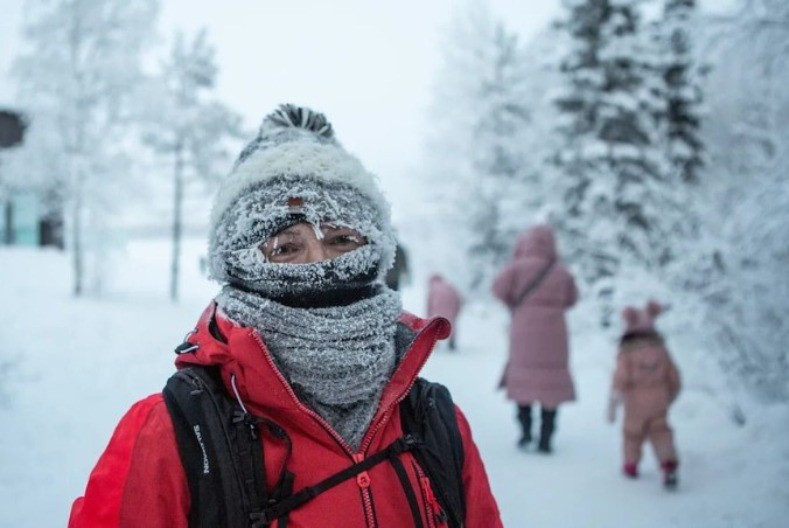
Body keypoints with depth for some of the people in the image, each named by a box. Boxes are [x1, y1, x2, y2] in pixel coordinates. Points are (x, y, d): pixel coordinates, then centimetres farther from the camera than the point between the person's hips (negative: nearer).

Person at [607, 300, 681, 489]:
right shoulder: (661, 350, 1)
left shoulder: (627, 353, -13)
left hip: (635, 403, -3)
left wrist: (613, 404, -12)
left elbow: (621, 378, -18)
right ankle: (669, 464, -7)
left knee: (632, 432, 15)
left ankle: (631, 466, 30)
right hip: (659, 401, 3)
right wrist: (671, 396, 25)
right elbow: (674, 377, 7)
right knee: (660, 432, 11)